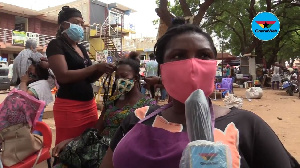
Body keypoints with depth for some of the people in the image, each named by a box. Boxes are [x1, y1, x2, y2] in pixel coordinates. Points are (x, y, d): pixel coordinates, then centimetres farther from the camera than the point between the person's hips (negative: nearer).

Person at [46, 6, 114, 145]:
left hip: (89, 104, 7)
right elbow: (63, 76, -19)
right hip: (69, 107, -7)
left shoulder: (81, 48, 17)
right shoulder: (56, 45, -5)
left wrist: (102, 70, -1)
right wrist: (96, 67, -20)